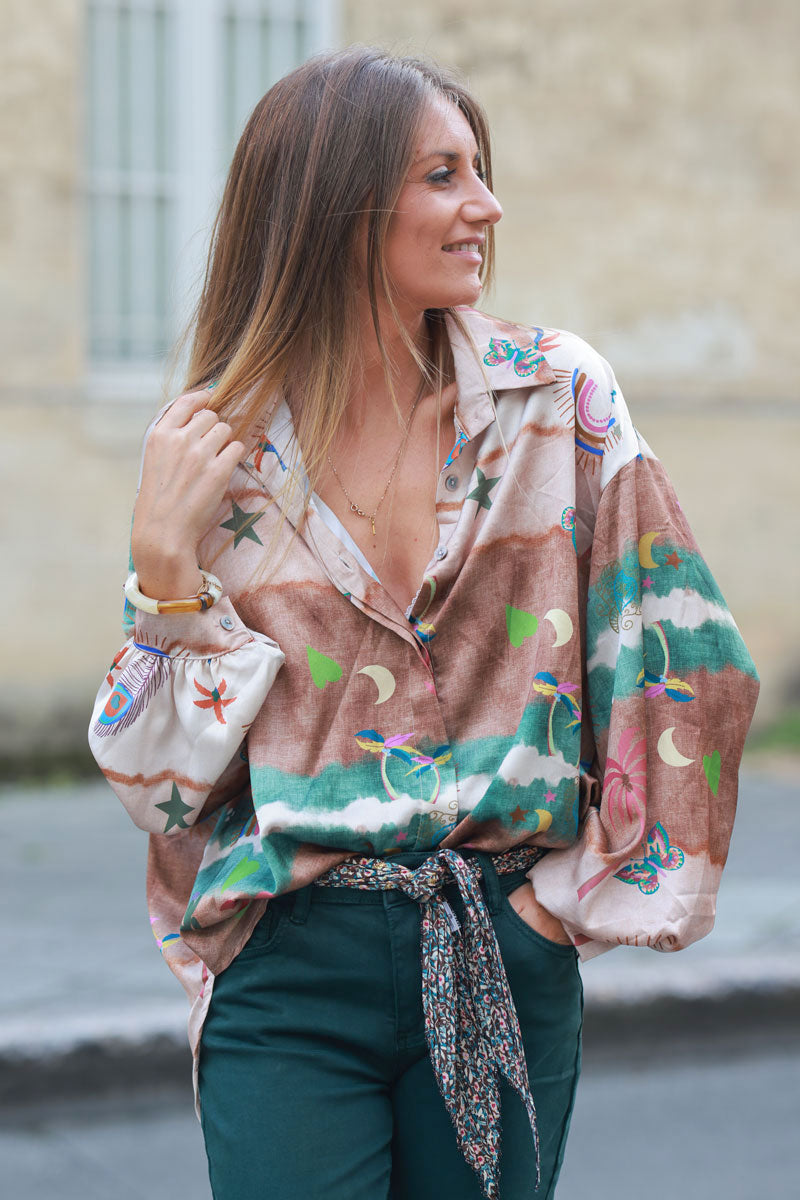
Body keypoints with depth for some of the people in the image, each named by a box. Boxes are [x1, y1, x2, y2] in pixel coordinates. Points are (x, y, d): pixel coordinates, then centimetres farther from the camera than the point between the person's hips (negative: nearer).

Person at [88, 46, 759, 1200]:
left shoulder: (559, 399, -2)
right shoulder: (215, 452, -3)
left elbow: (685, 666, 0)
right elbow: (171, 779, -1)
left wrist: (595, 890, 0)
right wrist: (167, 560, -11)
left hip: (508, 965, 1)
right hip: (295, 970, -1)